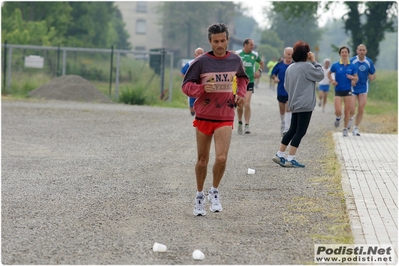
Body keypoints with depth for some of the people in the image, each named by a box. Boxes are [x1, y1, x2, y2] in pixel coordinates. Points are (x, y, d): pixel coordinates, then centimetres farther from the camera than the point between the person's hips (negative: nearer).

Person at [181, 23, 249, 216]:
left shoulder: (235, 60, 2)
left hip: (225, 118, 1)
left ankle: (215, 191, 9)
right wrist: (202, 88, -21)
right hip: (203, 116, 0)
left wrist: (241, 93, 7)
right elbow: (186, 85, -3)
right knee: (202, 160, 9)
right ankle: (200, 196, 27)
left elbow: (243, 78, 24)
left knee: (221, 158, -15)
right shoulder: (201, 62, -7)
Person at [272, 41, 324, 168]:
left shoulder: (290, 68, 10)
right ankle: (290, 159, -6)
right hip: (305, 105, -8)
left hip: (294, 104, 8)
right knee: (300, 131, -4)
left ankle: (279, 154, 15)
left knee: (293, 130, 16)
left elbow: (286, 86, 16)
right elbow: (320, 75, -4)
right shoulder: (307, 66, -14)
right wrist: (314, 61, 1)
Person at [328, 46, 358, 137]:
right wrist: (332, 80, -3)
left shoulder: (352, 66, 0)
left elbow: (356, 78, 7)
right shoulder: (335, 65, -2)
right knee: (338, 111, -11)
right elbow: (329, 73, 15)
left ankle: (345, 129, 18)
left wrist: (352, 77, -15)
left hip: (348, 90, 1)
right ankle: (338, 118, 26)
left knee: (347, 111, 2)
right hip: (338, 91, -1)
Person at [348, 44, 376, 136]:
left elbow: (373, 75, 7)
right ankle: (350, 118, 28)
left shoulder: (369, 62, -2)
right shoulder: (352, 61, -9)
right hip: (352, 88, -2)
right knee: (351, 110, -8)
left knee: (361, 110, 1)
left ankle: (356, 128, 16)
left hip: (363, 88, 2)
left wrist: (372, 77, -16)